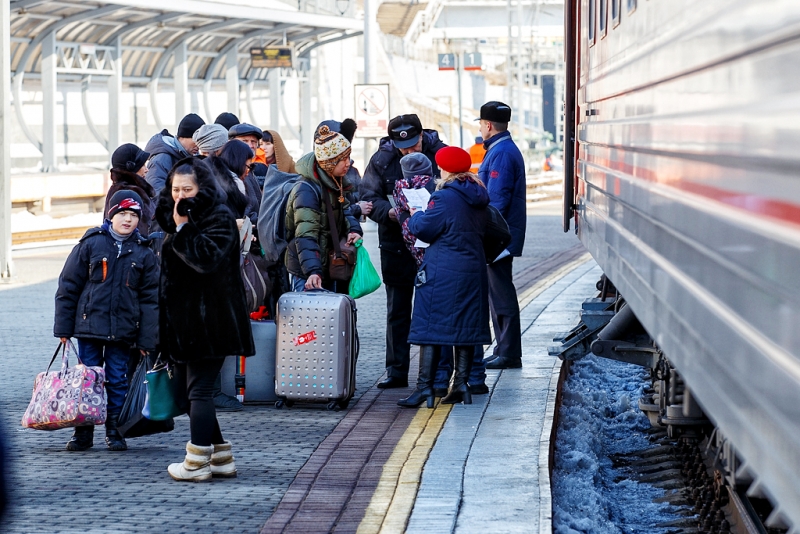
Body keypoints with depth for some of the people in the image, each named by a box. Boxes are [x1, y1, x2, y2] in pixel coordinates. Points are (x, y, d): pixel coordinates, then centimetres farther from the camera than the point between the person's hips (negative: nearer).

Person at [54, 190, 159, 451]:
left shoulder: (144, 253, 5)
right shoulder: (90, 244, 0)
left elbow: (150, 299, 5)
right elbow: (68, 286, 2)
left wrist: (146, 340, 0)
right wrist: (63, 327, -1)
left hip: (123, 331, 1)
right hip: (89, 326, -1)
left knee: (118, 381, 5)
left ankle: (115, 432, 14)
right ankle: (83, 433, 11)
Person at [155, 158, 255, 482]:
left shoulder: (219, 218, -11)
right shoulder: (174, 216, 16)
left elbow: (206, 258, -25)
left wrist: (182, 228, -24)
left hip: (209, 318, -10)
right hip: (183, 318, 10)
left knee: (198, 390, -8)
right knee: (188, 388, 11)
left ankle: (197, 463, -5)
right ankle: (221, 458, 17)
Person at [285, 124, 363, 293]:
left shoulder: (334, 184, 5)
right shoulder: (307, 190, -24)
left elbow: (344, 210, 21)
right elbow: (305, 237, -30)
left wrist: (353, 229, -3)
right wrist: (313, 271, -41)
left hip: (329, 269, 9)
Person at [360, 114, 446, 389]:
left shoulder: (440, 154, -5)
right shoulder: (382, 160, -3)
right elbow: (368, 197, -3)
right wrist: (389, 212, -22)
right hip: (396, 243, 1)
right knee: (397, 309, 7)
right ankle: (396, 370, 13)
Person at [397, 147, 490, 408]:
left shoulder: (444, 197, -14)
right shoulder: (478, 197, 9)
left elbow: (424, 229, -11)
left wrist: (415, 216, 11)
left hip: (442, 272, -7)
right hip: (473, 269, 7)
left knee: (430, 325, -3)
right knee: (465, 326, 11)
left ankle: (425, 386, -6)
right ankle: (461, 383, 12)